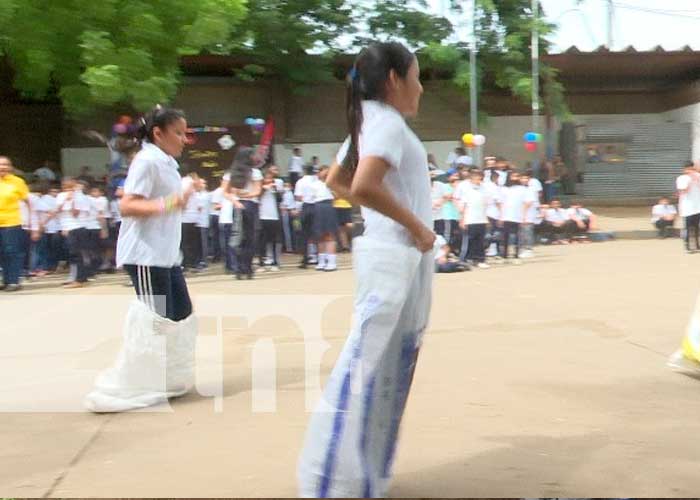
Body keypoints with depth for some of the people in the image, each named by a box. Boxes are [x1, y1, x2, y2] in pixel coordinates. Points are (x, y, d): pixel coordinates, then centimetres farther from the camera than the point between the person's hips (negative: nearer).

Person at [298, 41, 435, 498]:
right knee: (368, 364, -7)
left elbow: (336, 181, 24)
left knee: (390, 365, 15)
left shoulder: (370, 122, 15)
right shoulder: (389, 122, -14)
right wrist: (414, 223, -18)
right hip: (396, 254, -10)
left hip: (396, 254, 10)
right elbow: (363, 186, -30)